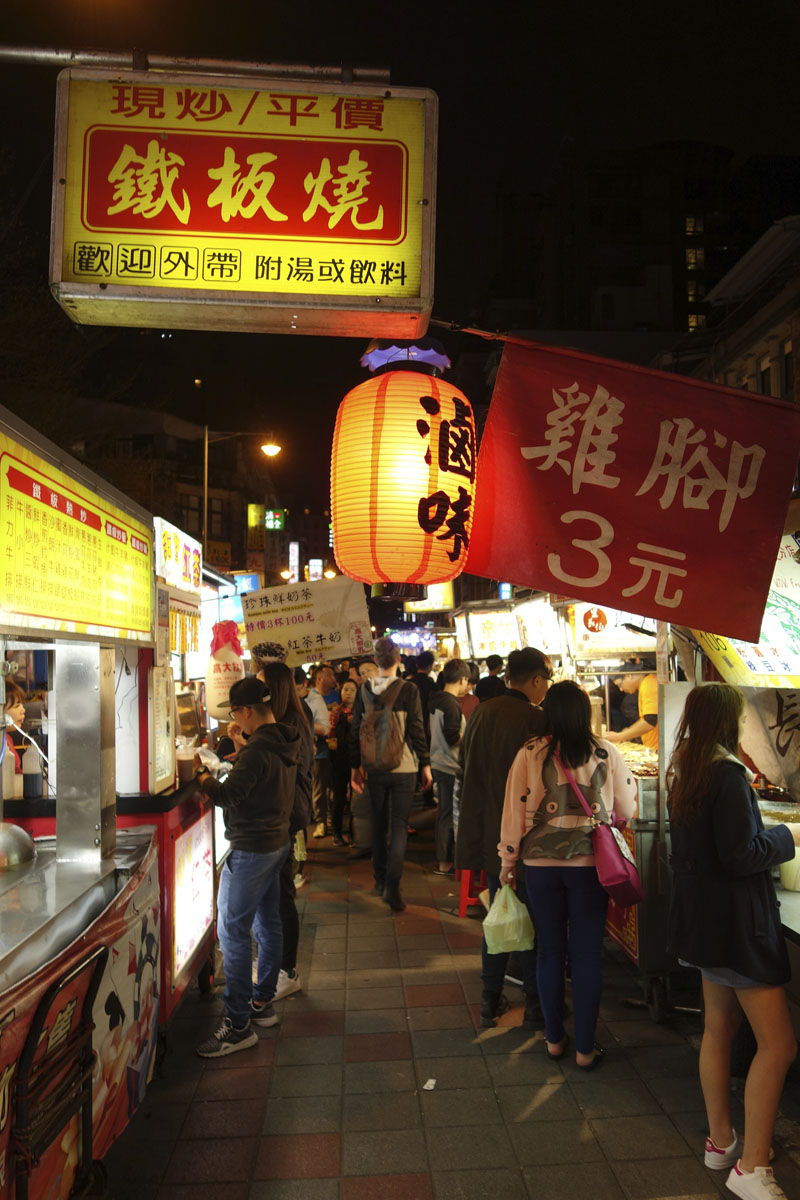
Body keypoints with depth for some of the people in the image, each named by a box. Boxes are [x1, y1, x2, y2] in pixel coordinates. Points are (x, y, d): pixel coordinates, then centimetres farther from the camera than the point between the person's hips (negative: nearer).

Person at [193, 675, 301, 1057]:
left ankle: (239, 1025, 2)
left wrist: (200, 772, -8)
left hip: (251, 850, -10)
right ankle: (263, 1003, 30)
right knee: (267, 923, 17)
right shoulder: (285, 743, 6)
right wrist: (239, 747, 14)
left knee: (232, 932, -3)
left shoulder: (257, 750, -23)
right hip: (278, 842, 10)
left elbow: (227, 796, -23)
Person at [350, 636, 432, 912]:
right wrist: (426, 765, 0)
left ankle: (380, 879, 28)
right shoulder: (408, 690, -11)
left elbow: (355, 731, 2)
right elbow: (417, 731, -10)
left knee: (379, 824, 17)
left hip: (375, 768, 3)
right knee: (400, 825, 3)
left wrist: (355, 767, 10)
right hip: (403, 767, -3)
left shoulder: (363, 690, -2)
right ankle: (392, 885, -8)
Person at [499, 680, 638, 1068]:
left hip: (540, 864, 1)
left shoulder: (530, 753, -6)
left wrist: (508, 862, 7)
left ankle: (554, 1039, 27)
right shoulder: (607, 753, -5)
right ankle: (585, 1049, 18)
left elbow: (514, 809, -3)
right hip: (591, 864, 0)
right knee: (587, 955, 9)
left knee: (549, 951, 14)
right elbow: (626, 811, 4)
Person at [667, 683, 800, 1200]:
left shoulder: (687, 774, 7)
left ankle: (721, 1139, 31)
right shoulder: (729, 774, -21)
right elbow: (741, 855, -22)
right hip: (738, 921, -9)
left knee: (719, 1028, 18)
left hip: (704, 917, 9)